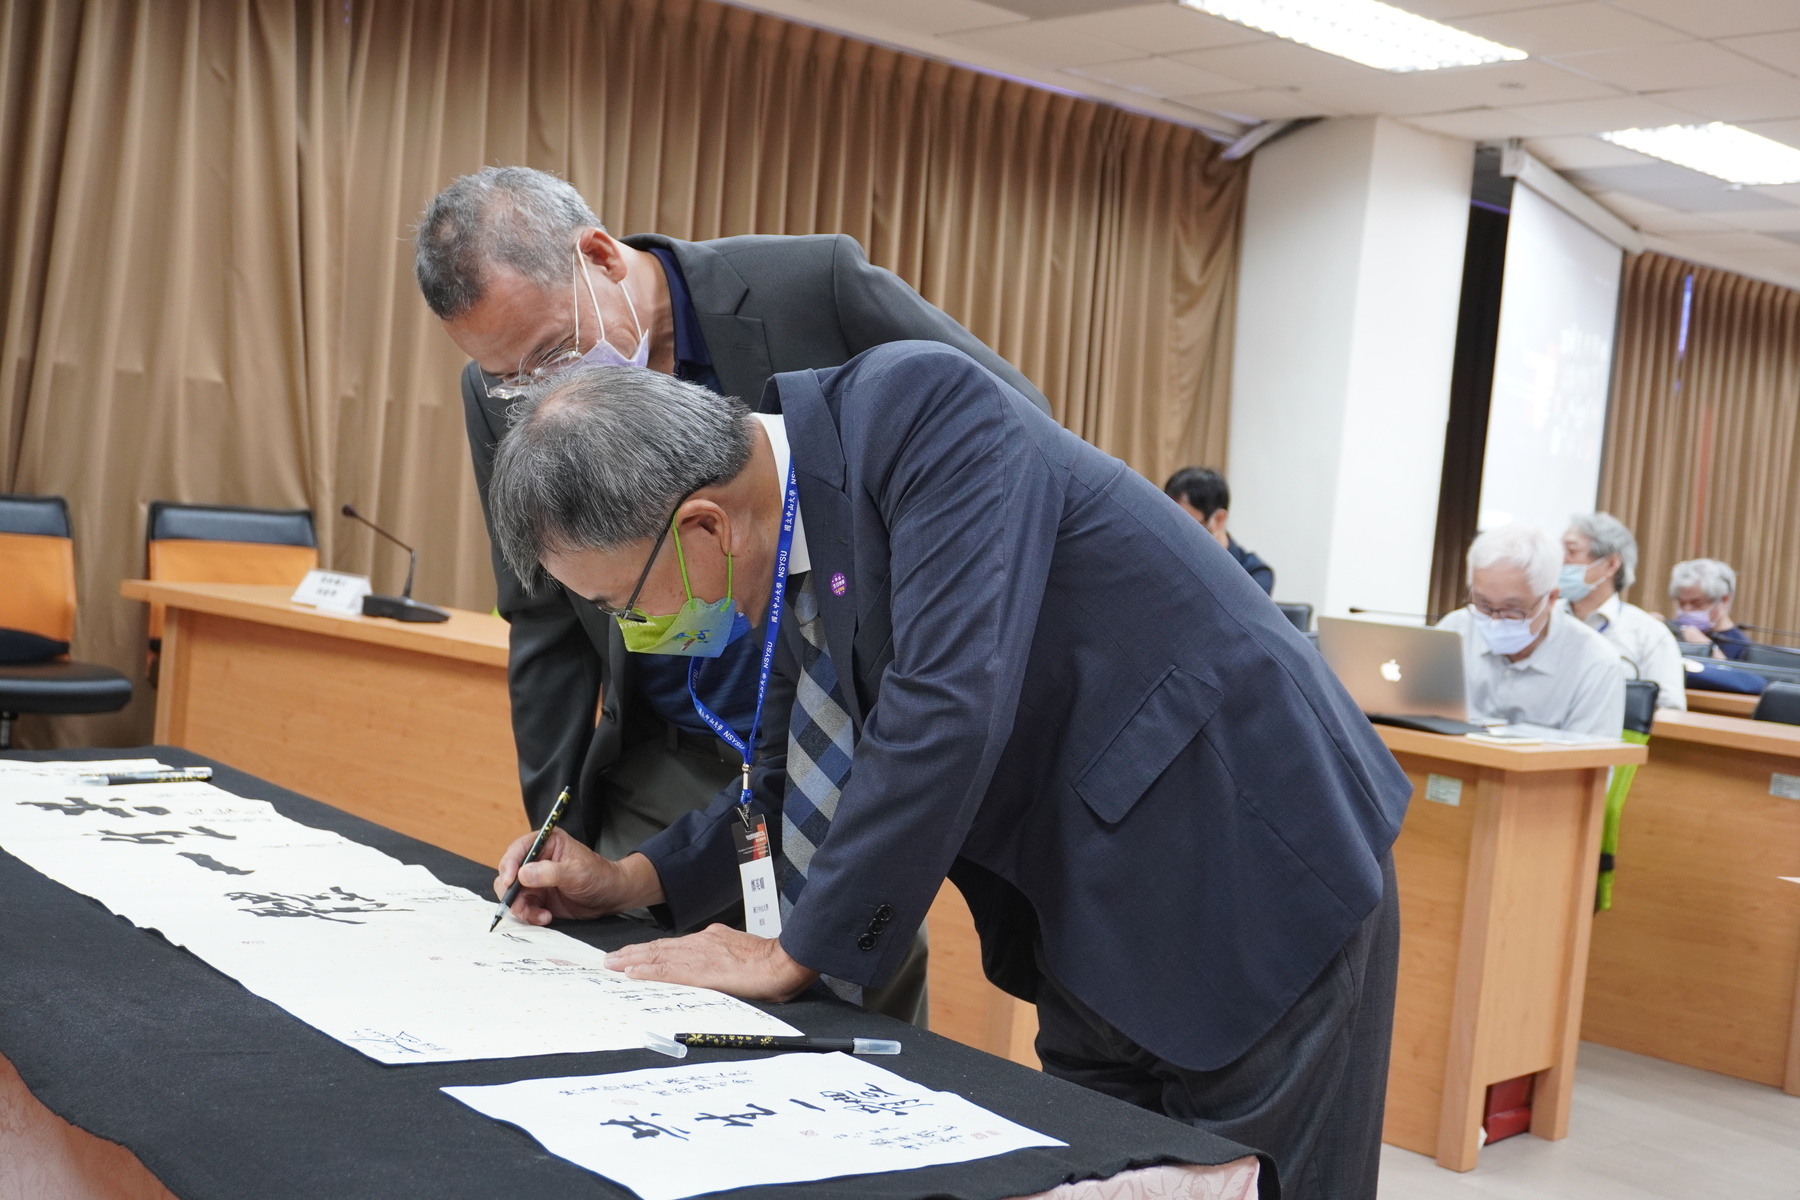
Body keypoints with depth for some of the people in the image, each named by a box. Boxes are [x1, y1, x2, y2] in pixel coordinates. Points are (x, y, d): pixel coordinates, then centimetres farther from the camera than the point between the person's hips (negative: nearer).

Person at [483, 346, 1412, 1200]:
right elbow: (797, 766, 18)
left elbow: (948, 710, -32)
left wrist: (796, 953, -21)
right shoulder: (780, 529, 1)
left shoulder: (922, 406, -24)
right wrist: (638, 879, 8)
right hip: (1097, 914, 8)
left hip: (1255, 886, -8)